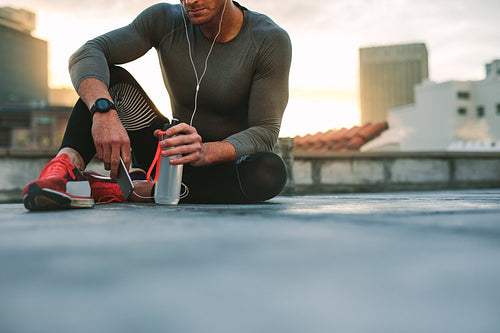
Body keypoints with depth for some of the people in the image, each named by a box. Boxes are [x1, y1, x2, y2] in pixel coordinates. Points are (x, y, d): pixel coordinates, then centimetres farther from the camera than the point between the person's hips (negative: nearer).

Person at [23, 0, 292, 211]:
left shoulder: (271, 41, -14)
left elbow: (265, 131, -19)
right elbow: (86, 54, -18)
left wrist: (206, 151, -39)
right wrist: (103, 110, -40)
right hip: (175, 156, 2)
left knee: (272, 172, -37)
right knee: (110, 75, -14)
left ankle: (141, 189, -29)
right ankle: (67, 163, -40)